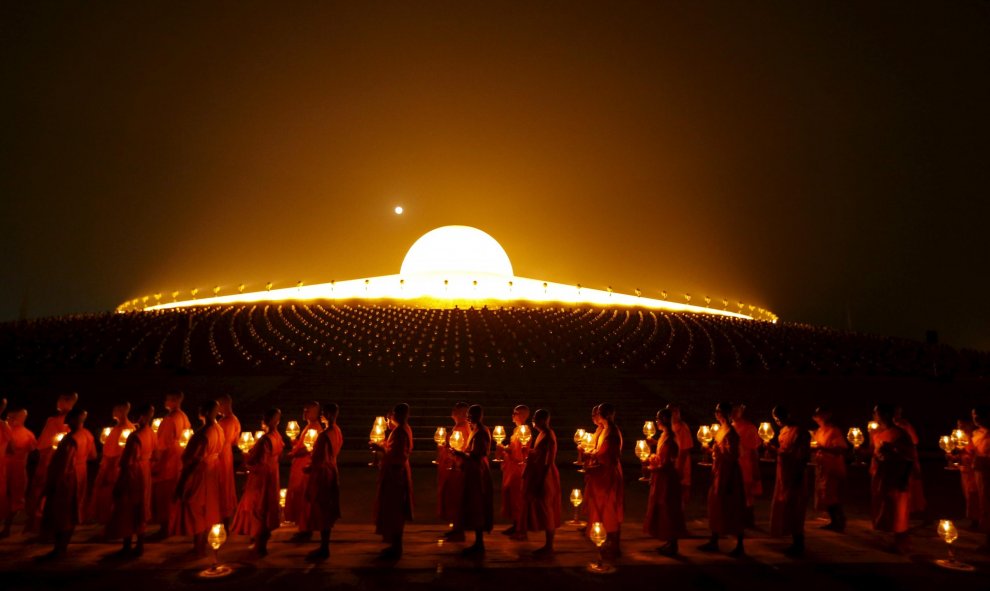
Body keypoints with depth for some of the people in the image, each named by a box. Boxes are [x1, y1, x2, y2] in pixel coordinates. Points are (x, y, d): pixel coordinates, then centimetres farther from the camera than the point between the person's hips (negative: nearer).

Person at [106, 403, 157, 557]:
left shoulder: (135, 436, -25)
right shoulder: (152, 433, -1)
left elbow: (127, 462, -21)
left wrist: (119, 483, -13)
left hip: (133, 473, -7)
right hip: (145, 473, 7)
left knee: (127, 510, 7)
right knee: (140, 510, 16)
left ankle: (127, 547, 17)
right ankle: (140, 545, 24)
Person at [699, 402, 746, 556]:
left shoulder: (730, 432, -18)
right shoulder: (720, 430, 10)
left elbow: (732, 456, -20)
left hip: (728, 472, -9)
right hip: (719, 471, 9)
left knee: (732, 509, 0)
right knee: (716, 505, 14)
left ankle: (740, 546, 11)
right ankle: (713, 542, 24)